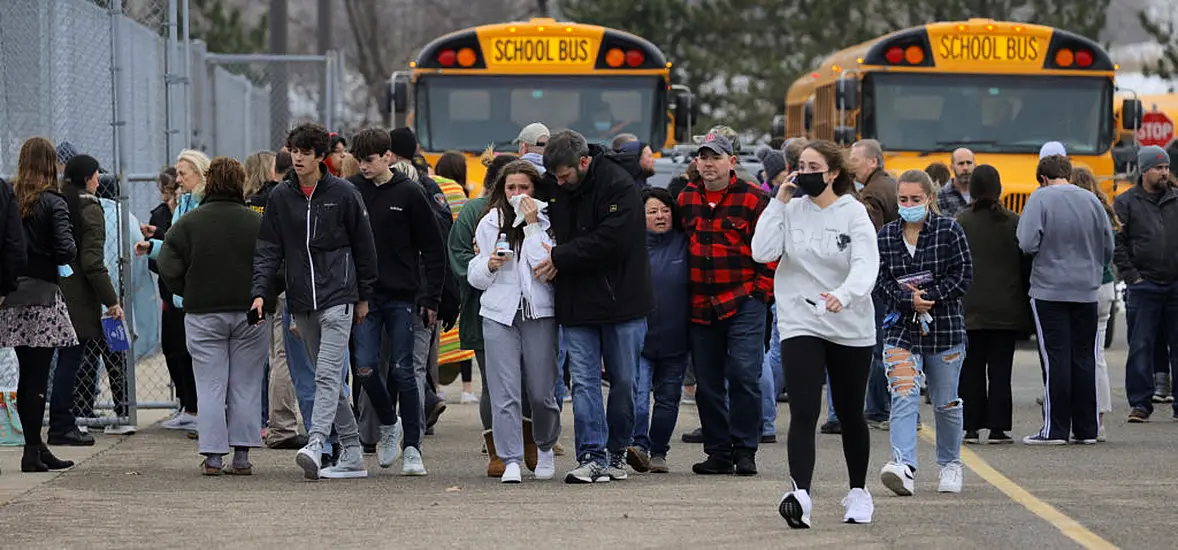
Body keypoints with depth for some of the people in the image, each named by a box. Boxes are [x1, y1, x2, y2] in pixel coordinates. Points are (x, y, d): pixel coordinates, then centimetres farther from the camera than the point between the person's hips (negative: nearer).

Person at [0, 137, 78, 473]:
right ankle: (33, 451, -3)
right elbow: (65, 250, -16)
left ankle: (35, 447, 17)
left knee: (28, 375, 12)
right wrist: (67, 256, 4)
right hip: (42, 295, -5)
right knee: (38, 378, -2)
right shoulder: (53, 203, -7)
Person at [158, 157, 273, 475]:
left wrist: (192, 295, 9)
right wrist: (263, 300, 9)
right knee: (246, 387, 7)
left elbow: (169, 270, -6)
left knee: (210, 388, 3)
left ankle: (213, 457, -1)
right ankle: (242, 457, 6)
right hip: (250, 317, 1)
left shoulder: (187, 224, -3)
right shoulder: (258, 223, -1)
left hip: (203, 315, -1)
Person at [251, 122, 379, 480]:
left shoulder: (342, 194, -1)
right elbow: (268, 249, 7)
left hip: (337, 297, -5)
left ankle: (315, 445, -29)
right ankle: (352, 454, 13)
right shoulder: (280, 197, 8)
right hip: (301, 303, 5)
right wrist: (259, 292, -6)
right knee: (326, 377, 8)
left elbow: (363, 246, 5)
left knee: (328, 374, -16)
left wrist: (364, 297, 6)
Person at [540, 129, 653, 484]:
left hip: (621, 301, -4)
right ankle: (592, 458, -5)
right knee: (584, 381, -3)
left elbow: (612, 241, -21)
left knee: (624, 381, 6)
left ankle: (617, 450, 20)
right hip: (576, 304, 4)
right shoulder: (557, 188, 6)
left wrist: (561, 257, -17)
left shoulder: (618, 186, -13)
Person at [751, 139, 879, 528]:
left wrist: (844, 294, -39)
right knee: (803, 412, -16)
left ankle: (858, 492, 32)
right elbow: (762, 252, -11)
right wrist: (779, 202, -11)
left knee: (850, 414, 13)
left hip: (851, 327, 0)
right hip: (800, 324, 0)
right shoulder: (791, 211, 1)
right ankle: (800, 494, -28)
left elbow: (866, 265, -20)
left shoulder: (853, 213, -7)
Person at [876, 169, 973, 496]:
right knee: (903, 397, -17)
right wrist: (909, 300, -16)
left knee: (945, 402, 12)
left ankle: (950, 464, 32)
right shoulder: (886, 236, 5)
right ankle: (905, 468, -29)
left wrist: (929, 296, -16)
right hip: (901, 327, 1)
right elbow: (880, 281, 2)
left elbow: (963, 276, -6)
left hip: (945, 328, -1)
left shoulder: (949, 231, -2)